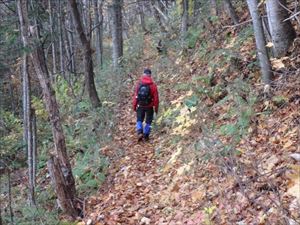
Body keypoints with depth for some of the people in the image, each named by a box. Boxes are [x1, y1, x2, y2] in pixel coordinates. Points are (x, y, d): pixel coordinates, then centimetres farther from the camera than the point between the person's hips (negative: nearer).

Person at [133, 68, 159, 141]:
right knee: (148, 121, 15)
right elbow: (156, 97, -10)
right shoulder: (153, 85, -13)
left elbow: (135, 96, -6)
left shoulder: (139, 84, -9)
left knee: (139, 120, 16)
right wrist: (156, 108, 2)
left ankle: (139, 132, -6)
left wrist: (134, 106, 5)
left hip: (140, 106, 1)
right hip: (149, 106, -1)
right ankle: (146, 135, 14)